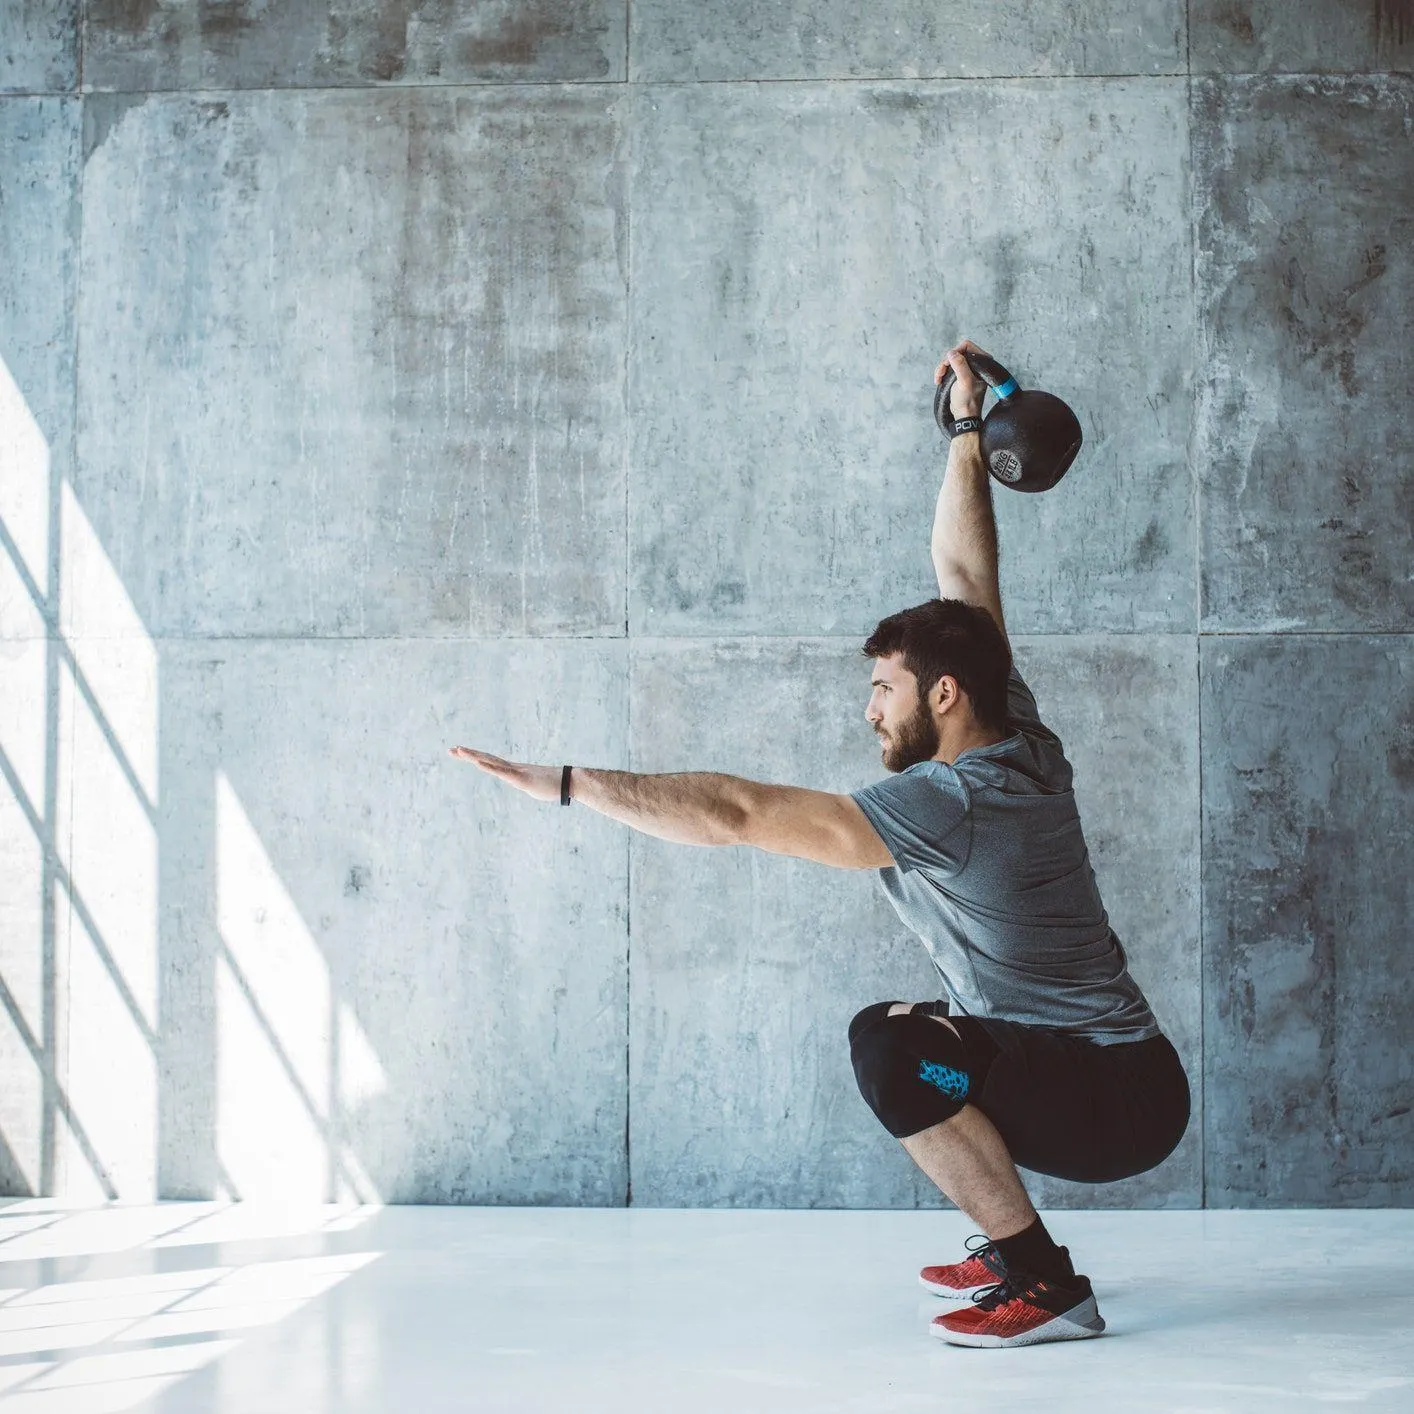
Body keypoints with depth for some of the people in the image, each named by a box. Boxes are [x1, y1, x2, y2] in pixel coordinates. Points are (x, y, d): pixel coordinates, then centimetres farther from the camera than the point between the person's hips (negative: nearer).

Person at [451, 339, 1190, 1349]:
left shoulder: (950, 804, -22)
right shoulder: (1023, 748, 3)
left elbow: (740, 814, -26)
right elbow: (965, 574, 12)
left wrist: (566, 784, -23)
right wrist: (969, 430, 18)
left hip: (1117, 1104, -10)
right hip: (1113, 1075, 10)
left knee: (891, 1041, -25)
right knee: (924, 1038, 24)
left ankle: (1043, 1287, -16)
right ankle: (1014, 1250, 26)